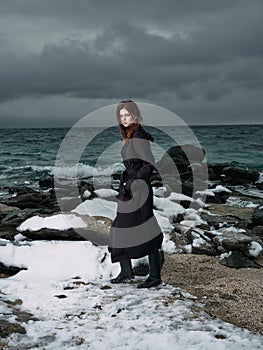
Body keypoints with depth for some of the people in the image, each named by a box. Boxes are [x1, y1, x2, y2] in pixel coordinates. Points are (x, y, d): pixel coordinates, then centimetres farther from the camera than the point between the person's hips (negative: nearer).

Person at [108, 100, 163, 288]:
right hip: (129, 189, 10)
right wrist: (125, 183, 14)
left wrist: (133, 181, -15)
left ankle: (155, 276, 6)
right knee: (120, 228, 14)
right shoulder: (129, 136, 14)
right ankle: (126, 272, 26)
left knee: (146, 231, -4)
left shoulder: (138, 136, -14)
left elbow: (149, 165, -19)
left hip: (139, 189, -10)